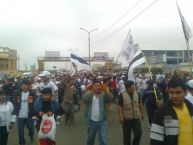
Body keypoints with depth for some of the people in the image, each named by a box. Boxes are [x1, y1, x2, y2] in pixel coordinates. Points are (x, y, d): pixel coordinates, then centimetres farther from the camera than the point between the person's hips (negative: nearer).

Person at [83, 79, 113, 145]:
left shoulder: (104, 95, -4)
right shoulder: (89, 94, -4)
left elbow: (110, 98, -23)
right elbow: (85, 98, -26)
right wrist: (91, 91, -43)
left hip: (102, 121, -1)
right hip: (92, 121, 1)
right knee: (91, 138, 21)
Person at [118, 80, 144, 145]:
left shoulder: (137, 93, -1)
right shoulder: (122, 95, -12)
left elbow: (139, 104, 12)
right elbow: (119, 106, -11)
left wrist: (142, 113, 17)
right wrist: (121, 117, -17)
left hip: (136, 118, 3)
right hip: (127, 119, -3)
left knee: (139, 133, -2)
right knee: (127, 136, 8)